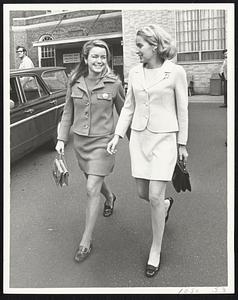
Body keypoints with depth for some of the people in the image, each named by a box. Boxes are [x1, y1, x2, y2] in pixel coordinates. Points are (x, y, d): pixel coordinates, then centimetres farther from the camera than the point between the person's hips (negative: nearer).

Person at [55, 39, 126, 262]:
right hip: (80, 140, 4)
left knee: (92, 189, -8)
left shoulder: (114, 83, -8)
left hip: (102, 141, -4)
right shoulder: (75, 83, 0)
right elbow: (68, 113, 9)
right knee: (95, 180, 22)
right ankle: (110, 197, 58)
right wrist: (61, 138, 3)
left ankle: (86, 240, 7)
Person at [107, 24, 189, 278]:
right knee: (142, 193, 10)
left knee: (155, 197, -6)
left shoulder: (175, 72, -8)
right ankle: (165, 205, 47)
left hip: (164, 138, -5)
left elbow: (182, 109, -2)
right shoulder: (134, 73, 5)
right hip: (139, 137, 5)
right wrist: (117, 135, 4)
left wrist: (182, 144, 0)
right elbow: (128, 107, 11)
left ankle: (155, 251, 14)